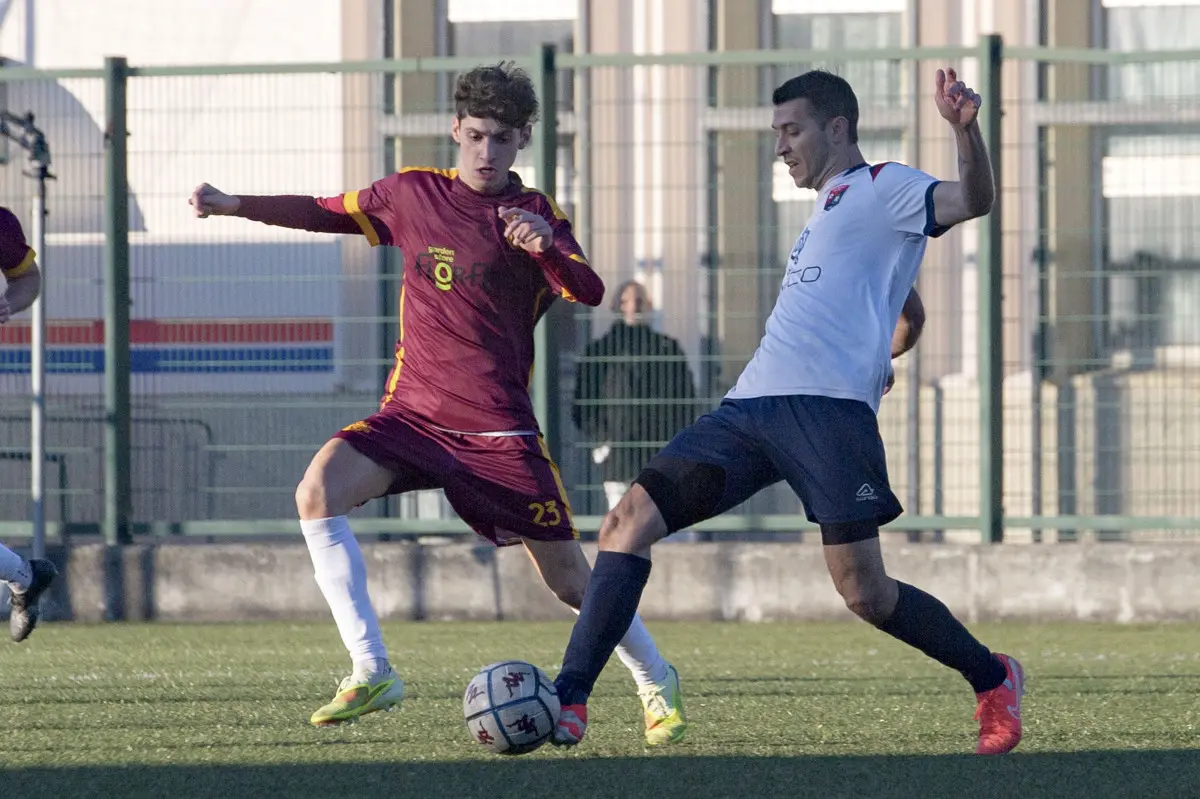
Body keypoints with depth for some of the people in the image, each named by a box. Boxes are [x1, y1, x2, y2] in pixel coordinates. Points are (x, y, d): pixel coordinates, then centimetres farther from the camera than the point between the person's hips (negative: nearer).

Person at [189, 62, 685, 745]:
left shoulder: (536, 215, -3)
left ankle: (657, 681, 26)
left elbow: (590, 292, -19)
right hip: (412, 412, 3)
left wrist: (547, 248, -38)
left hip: (498, 426, -3)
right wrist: (233, 205, 10)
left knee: (569, 577, -1)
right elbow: (327, 213, 19)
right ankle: (372, 673, -22)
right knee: (320, 489, -23)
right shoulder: (414, 193, 6)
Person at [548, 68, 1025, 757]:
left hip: (826, 408, -8)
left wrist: (965, 128, -30)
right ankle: (568, 704, -13)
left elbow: (972, 201, -13)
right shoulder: (829, 210, 31)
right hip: (750, 408, 8)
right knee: (630, 521, -7)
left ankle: (994, 680, 13)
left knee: (863, 591, -11)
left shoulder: (883, 189, 6)